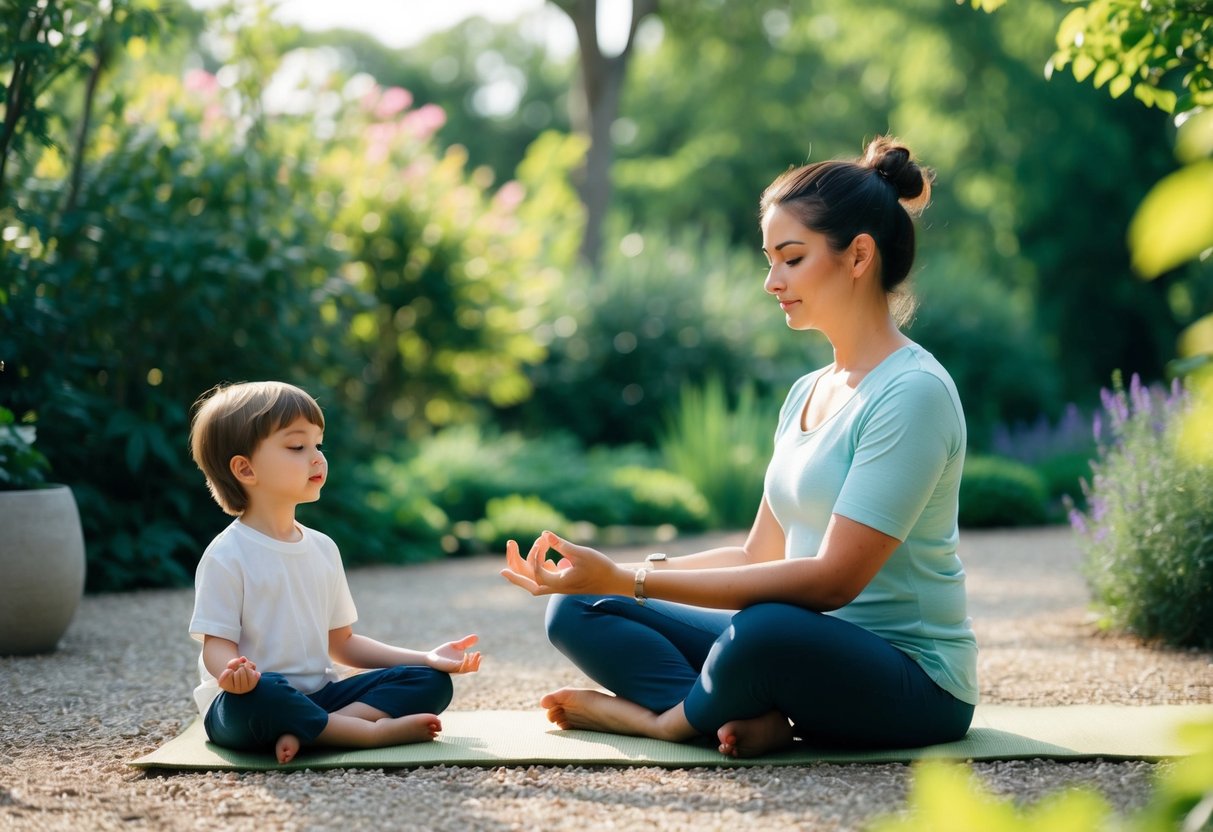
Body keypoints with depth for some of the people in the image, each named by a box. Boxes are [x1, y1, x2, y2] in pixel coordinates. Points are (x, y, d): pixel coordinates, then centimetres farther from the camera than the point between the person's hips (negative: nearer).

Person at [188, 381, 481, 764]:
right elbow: (217, 645, -12)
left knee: (431, 681, -7)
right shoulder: (226, 556, -8)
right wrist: (231, 672, -37)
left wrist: (425, 658, 8)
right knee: (257, 694, -41)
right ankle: (374, 731, -25)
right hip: (248, 704, -7)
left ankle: (303, 732, -25)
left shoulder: (322, 548, 13)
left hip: (316, 698, 7)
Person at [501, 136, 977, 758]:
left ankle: (669, 717, -10)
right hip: (812, 650, 9)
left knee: (767, 628, -40)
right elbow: (758, 557, 15)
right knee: (575, 610, 0)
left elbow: (832, 579, -23)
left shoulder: (912, 392, -15)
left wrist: (631, 582, -25)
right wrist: (613, 571, 1)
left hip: (913, 683, -8)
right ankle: (749, 718, -19)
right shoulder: (807, 392, 13)